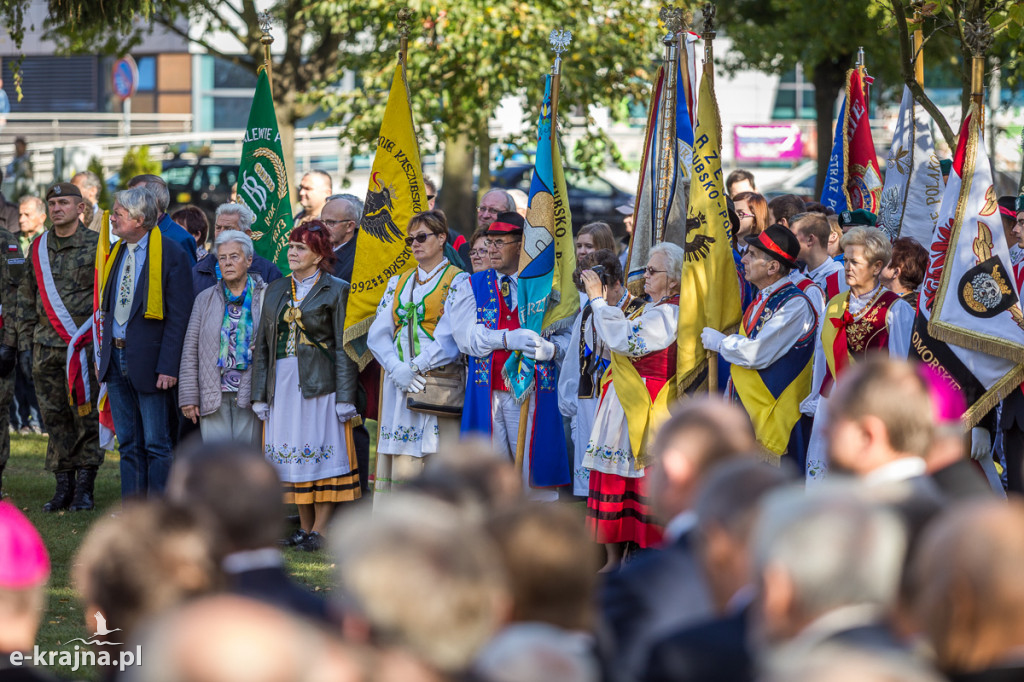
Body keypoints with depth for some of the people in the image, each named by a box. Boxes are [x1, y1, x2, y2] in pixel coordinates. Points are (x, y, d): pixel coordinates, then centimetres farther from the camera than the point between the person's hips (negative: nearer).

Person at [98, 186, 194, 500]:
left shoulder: (171, 254, -10)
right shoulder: (116, 251, 11)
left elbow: (179, 317, -12)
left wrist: (168, 367, -17)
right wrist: (105, 352, 12)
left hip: (148, 361, -7)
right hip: (116, 357, 7)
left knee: (156, 445, -2)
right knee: (128, 444, 11)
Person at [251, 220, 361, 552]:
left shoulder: (335, 291, 0)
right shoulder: (276, 291, 14)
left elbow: (344, 348, -4)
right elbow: (262, 345, 14)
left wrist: (345, 397, -11)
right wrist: (259, 395, 8)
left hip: (319, 382, -5)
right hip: (282, 383, 5)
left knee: (321, 453, -5)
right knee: (292, 454, 5)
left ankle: (319, 531, -2)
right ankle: (304, 527, 13)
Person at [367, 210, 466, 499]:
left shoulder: (458, 281, 2)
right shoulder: (399, 283, 19)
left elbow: (450, 339, -9)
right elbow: (378, 334, 9)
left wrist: (415, 368, -13)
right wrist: (397, 369, -8)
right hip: (399, 384, 5)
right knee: (402, 468, -2)